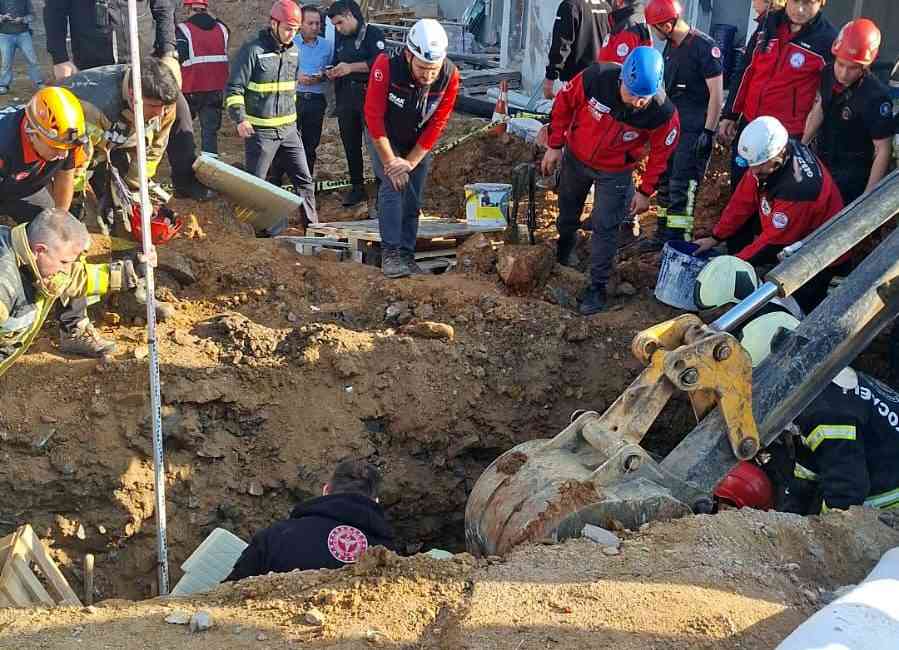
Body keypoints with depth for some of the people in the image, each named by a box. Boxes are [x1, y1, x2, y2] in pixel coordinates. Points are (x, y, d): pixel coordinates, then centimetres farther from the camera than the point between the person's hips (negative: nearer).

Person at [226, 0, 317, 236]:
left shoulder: (293, 51, 8)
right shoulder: (253, 50, -13)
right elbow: (234, 88, -14)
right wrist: (240, 118, -25)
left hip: (288, 129, 6)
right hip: (260, 130, -6)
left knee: (304, 180, 7)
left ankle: (312, 227, 16)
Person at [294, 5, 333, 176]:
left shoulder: (327, 45, 7)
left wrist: (322, 77, -11)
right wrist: (296, 77, -20)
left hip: (316, 100, 3)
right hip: (292, 98, -3)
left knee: (311, 144, 12)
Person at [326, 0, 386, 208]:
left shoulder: (373, 33, -5)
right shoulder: (340, 38, 17)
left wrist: (350, 67, -22)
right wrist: (332, 73, 4)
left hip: (369, 95, -7)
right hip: (345, 97, 7)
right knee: (350, 144, 10)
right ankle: (357, 187, 20)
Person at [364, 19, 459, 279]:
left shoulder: (450, 76, -26)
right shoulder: (386, 66, -34)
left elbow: (437, 124, -17)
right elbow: (374, 116, -27)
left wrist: (410, 162, -16)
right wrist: (390, 161, -22)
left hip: (419, 143, 3)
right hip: (384, 137, -3)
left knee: (414, 198, 5)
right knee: (392, 187, -17)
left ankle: (407, 254, 14)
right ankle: (390, 253, -13)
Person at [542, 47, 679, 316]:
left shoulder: (663, 112, -32)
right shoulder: (595, 78, -33)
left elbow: (661, 152, -12)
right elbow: (564, 104, -13)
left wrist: (645, 191, -6)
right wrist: (555, 146, -6)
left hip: (614, 172, -2)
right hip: (575, 157, 2)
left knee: (604, 227, -1)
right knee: (567, 211, 23)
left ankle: (597, 287, 17)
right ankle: (562, 258, 53)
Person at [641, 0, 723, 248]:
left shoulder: (704, 47, -16)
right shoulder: (671, 46, 10)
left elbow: (716, 93, -16)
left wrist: (708, 132, -18)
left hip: (694, 131, -9)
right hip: (672, 125, 9)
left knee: (681, 188, -9)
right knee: (665, 181, 14)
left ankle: (678, 243, -4)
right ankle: (664, 235, 25)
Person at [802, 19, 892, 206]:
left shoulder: (876, 97, -27)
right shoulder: (829, 74, -8)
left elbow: (883, 150, -21)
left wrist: (868, 196, -20)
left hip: (852, 180, -6)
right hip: (823, 165, 6)